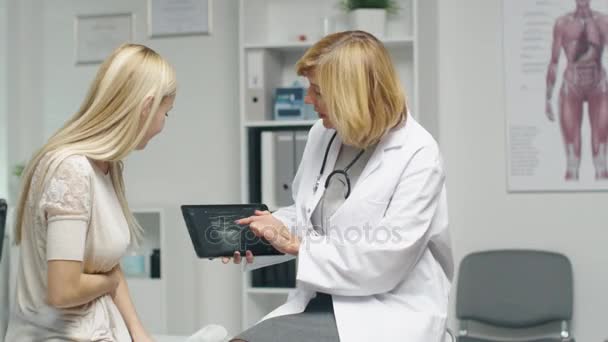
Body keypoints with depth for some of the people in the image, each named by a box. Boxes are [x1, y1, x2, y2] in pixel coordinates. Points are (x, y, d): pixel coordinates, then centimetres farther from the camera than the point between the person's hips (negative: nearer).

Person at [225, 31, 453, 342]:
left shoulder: (417, 154, -14)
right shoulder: (322, 134, 6)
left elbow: (386, 261, -18)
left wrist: (296, 245, -14)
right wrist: (255, 236, 1)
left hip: (385, 314, -6)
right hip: (322, 302, 6)